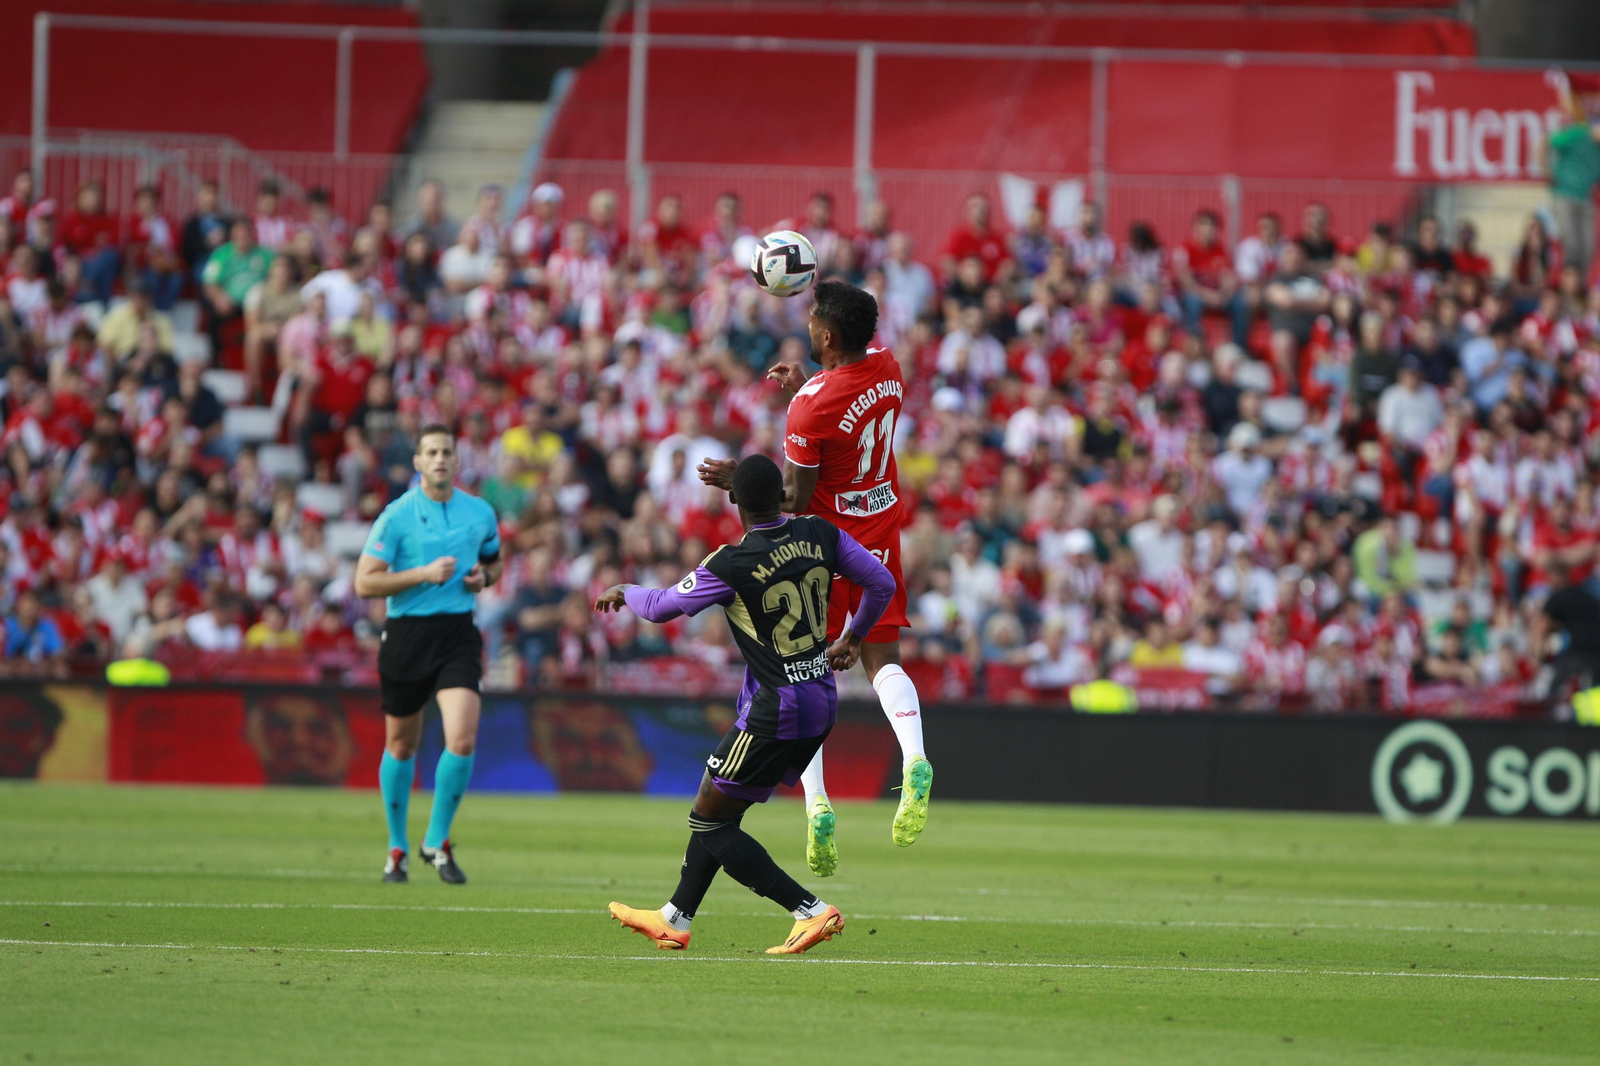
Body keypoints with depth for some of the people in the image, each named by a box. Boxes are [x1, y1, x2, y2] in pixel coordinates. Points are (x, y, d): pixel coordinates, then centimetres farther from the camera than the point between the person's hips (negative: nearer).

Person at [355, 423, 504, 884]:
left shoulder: (480, 513, 6)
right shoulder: (396, 516, -6)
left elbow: (493, 560, 25)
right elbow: (365, 583, -8)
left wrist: (483, 577, 1)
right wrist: (424, 573, -17)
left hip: (458, 634, 2)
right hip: (407, 634, -2)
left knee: (462, 740, -15)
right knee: (401, 745, 9)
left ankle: (436, 841, 2)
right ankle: (397, 847, 25)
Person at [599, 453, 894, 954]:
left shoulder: (731, 565, -18)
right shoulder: (820, 535, -3)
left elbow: (661, 607, -5)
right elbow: (882, 584, 4)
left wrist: (623, 591, 18)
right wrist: (852, 639, 23)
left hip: (776, 714, -8)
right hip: (823, 701, 8)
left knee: (709, 823, 4)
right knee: (720, 812, 21)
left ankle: (811, 911, -6)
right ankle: (674, 920, 30)